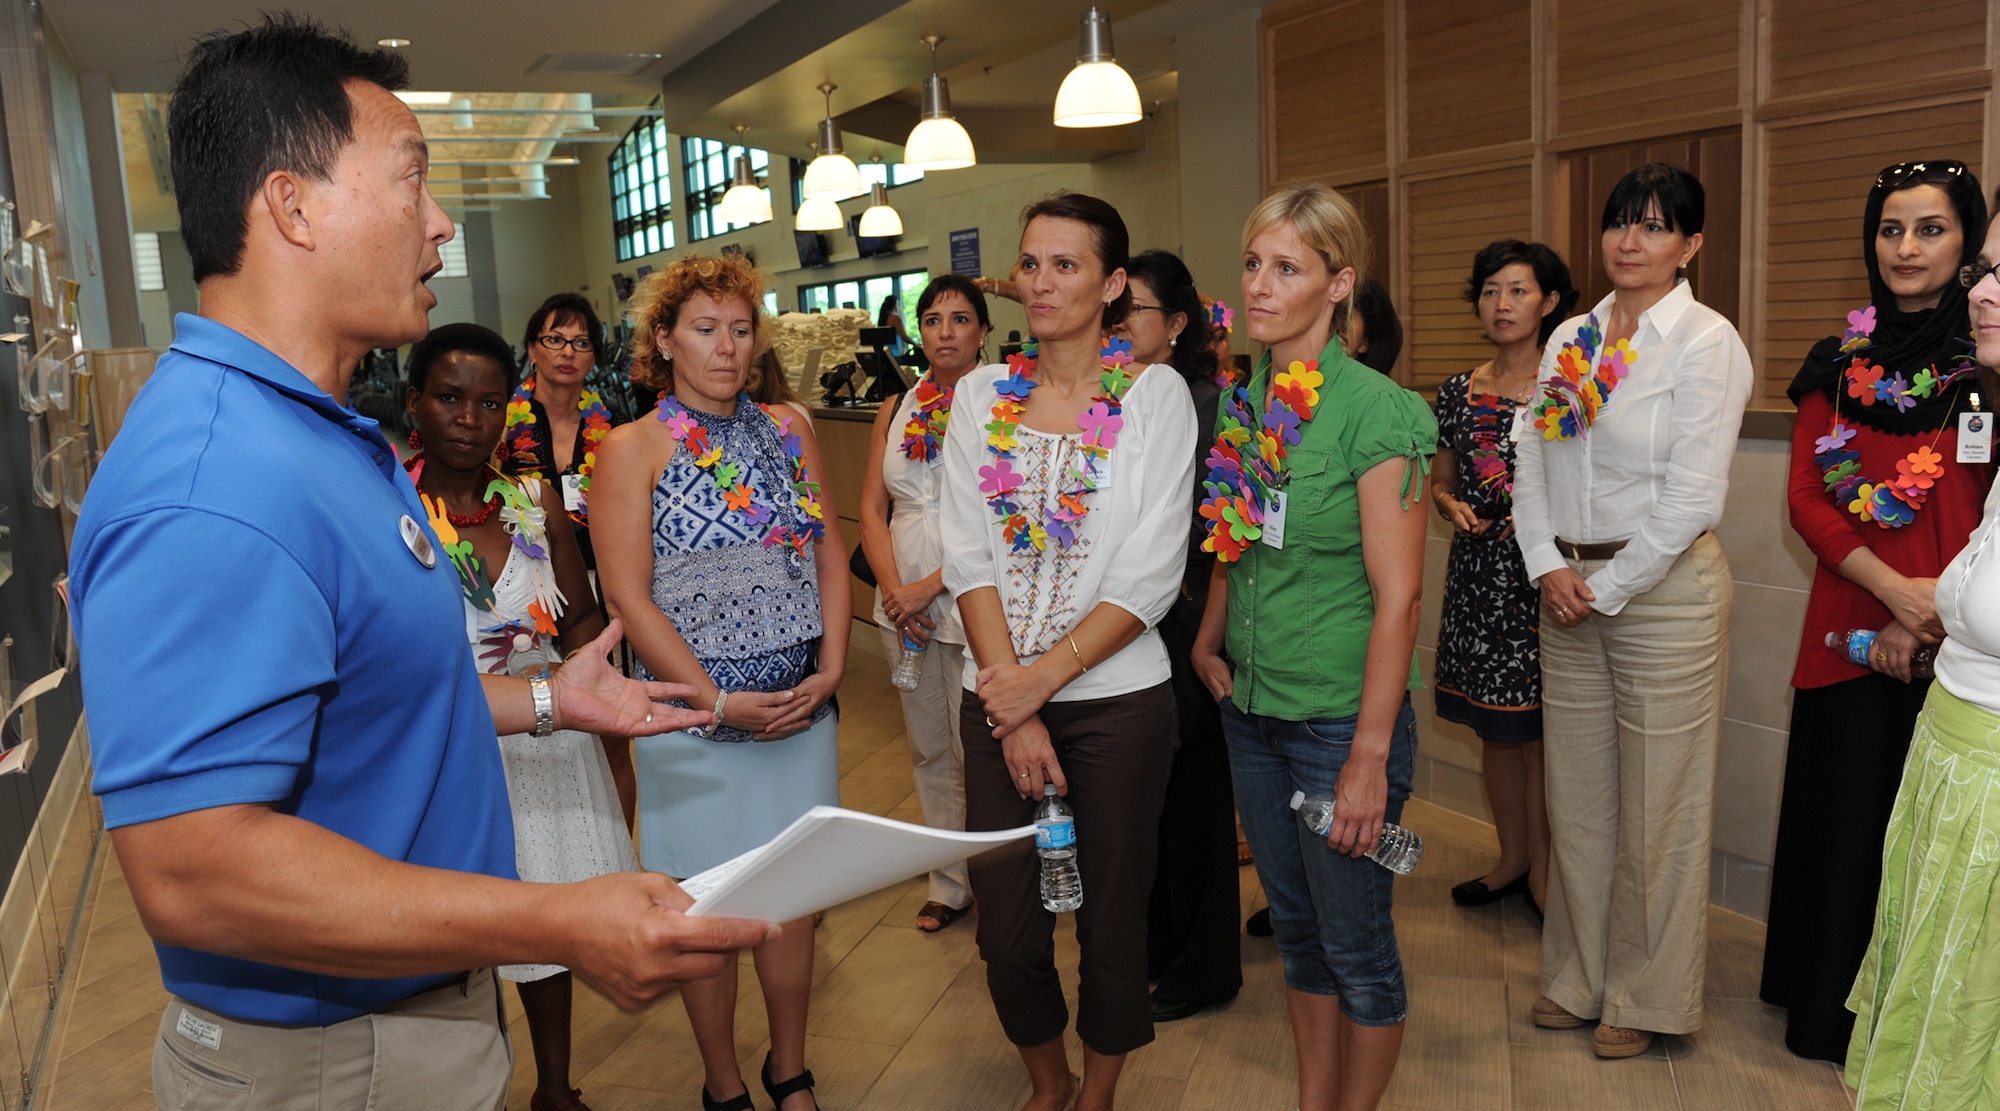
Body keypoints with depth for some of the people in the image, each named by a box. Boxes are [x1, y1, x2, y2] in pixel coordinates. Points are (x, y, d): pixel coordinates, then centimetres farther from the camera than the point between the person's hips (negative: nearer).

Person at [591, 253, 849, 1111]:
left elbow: (830, 556, 8)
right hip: (696, 716, -4)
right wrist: (716, 701, -15)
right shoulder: (633, 450, -5)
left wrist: (830, 669, -5)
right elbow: (628, 598, -11)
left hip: (802, 707, 4)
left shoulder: (788, 431, 8)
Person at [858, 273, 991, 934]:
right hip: (903, 606, 6)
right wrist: (893, 587, -5)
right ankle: (948, 885, 29)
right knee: (929, 751, 15)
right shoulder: (896, 413, 10)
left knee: (976, 752, -2)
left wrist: (931, 585, -15)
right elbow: (872, 509, 9)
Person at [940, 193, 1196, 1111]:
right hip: (1000, 701, 3)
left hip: (1116, 700, -2)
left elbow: (1151, 575, -9)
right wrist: (1014, 711, -9)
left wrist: (1043, 676, -15)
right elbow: (970, 558, -2)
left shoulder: (1154, 393, -3)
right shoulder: (982, 394, 5)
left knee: (1110, 922, 9)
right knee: (1006, 929, 9)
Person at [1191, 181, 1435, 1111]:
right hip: (1253, 710, 6)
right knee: (1294, 925, 20)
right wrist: (1209, 643, 4)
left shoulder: (1376, 413, -16)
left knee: (1356, 943, 10)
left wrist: (1370, 757, -19)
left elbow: (1398, 597, -18)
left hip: (1343, 715, -6)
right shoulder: (1240, 405, 4)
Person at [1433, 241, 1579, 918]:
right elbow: (1439, 482, 16)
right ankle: (1511, 860, 27)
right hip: (1478, 575, 4)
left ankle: (1543, 872, 16)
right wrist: (1453, 508, -5)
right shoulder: (1459, 392, 9)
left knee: (1538, 731, 0)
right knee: (1495, 728, 12)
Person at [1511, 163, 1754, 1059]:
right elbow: (1532, 460, 8)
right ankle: (1577, 977, 29)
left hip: (1662, 589, -5)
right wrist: (1550, 569, -5)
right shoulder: (1570, 338, 10)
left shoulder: (1706, 342, -9)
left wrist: (1606, 590, -12)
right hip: (1567, 587, 6)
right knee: (1576, 794, 13)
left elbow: (1693, 497, -15)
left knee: (1656, 803, 4)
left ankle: (1646, 998, 22)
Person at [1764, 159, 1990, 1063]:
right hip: (1852, 630, 3)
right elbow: (1805, 497, 2)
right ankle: (1832, 1013, 26)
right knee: (1847, 816, 10)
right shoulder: (1840, 362, 8)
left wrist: (1929, 618, -13)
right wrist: (1895, 588, -12)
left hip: (1954, 643, -2)